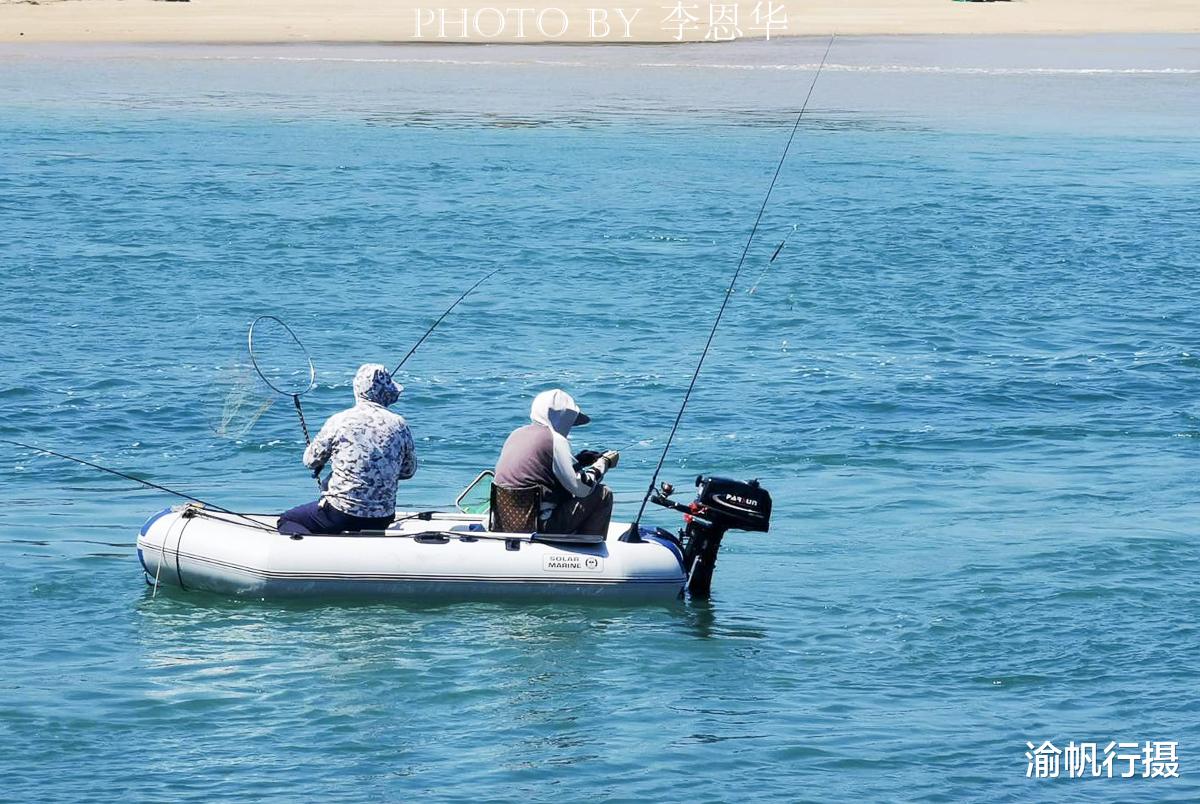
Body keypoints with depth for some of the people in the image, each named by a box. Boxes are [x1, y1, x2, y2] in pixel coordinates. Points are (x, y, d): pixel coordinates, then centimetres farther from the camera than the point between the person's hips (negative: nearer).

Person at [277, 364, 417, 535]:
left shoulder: (339, 421, -8)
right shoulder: (399, 424, -1)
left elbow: (310, 460, 5)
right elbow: (409, 471, 12)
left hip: (342, 515, -5)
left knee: (287, 521, 10)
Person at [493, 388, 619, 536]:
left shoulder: (516, 434, 12)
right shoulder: (555, 440, -12)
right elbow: (581, 488, -13)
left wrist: (579, 461, 23)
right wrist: (603, 463, 4)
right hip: (541, 526, -8)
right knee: (603, 494, 3)